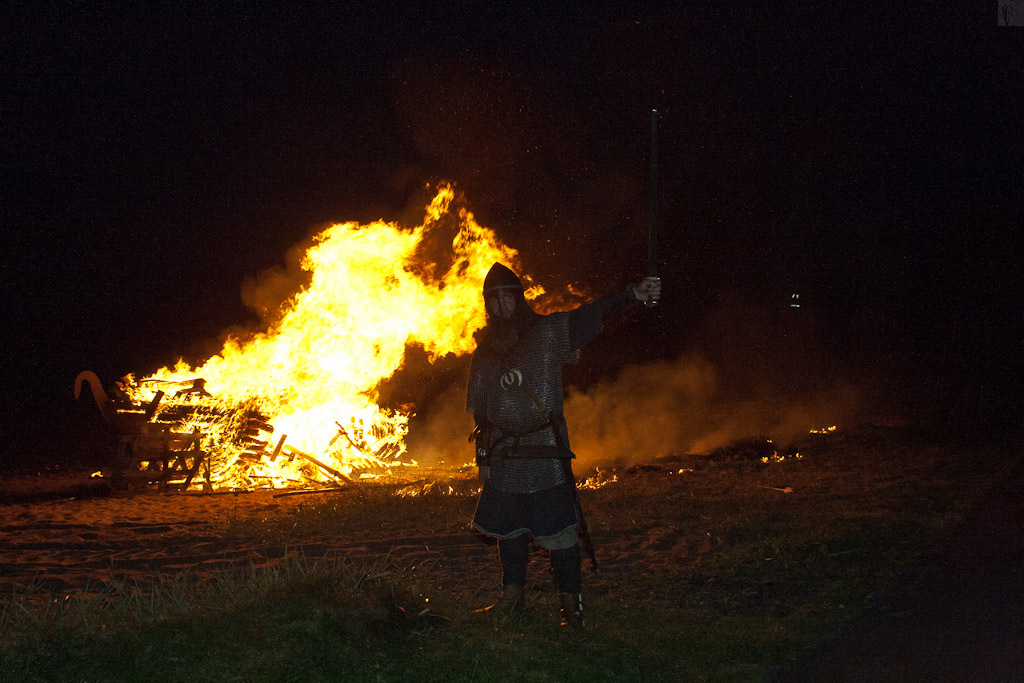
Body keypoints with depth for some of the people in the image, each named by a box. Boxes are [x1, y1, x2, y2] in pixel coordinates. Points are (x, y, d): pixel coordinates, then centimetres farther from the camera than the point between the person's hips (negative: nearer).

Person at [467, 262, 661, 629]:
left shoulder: (546, 333, -3)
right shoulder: (484, 351, 9)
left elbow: (590, 316, -16)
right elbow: (480, 411, 15)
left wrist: (632, 295, -31)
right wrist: (483, 457, 12)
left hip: (545, 452, -4)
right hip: (504, 456, 4)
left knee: (556, 528, -5)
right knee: (507, 528, 12)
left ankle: (570, 601, 4)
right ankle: (513, 593, 29)